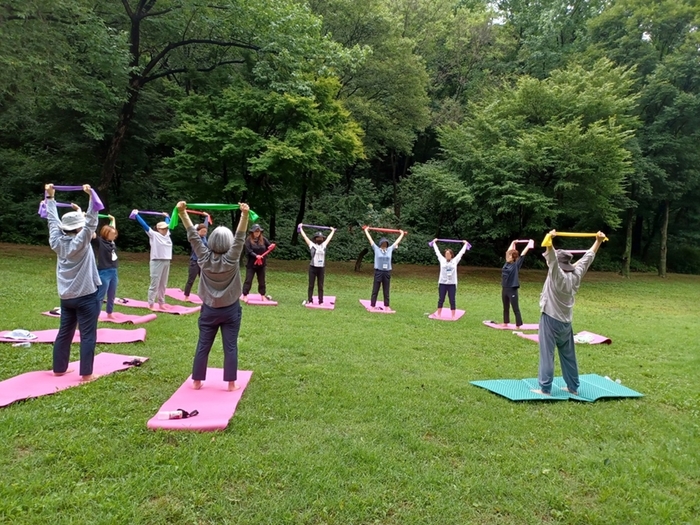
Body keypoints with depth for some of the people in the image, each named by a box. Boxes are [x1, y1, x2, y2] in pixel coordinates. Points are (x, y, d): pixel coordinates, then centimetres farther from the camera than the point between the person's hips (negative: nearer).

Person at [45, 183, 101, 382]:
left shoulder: (57, 242, 2)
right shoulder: (81, 242, -14)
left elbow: (53, 220, 12)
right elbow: (91, 221, -22)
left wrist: (50, 197, 18)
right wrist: (91, 195, -27)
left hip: (66, 297, 7)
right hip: (86, 297, -7)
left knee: (64, 333, 16)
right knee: (87, 335, -1)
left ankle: (59, 368, 26)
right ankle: (86, 373, 1)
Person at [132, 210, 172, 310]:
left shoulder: (167, 234, 13)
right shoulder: (153, 235, -2)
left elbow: (169, 224, 30)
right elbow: (144, 224, -4)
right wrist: (136, 215, -3)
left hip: (166, 262, 6)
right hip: (157, 262, -6)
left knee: (163, 284, 11)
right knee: (155, 284, -4)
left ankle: (161, 303, 20)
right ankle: (151, 304, 2)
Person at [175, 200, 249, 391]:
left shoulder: (204, 258, -7)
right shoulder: (232, 259, -14)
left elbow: (193, 236, -7)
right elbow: (240, 238, -22)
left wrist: (182, 212, -8)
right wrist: (244, 215, -33)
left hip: (209, 310, 2)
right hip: (230, 310, -2)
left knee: (203, 346, 11)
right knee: (230, 347, 5)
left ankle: (197, 381, 19)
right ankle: (231, 383, 10)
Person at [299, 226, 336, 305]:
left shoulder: (324, 245, 10)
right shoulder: (312, 245, 0)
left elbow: (329, 238, 25)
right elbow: (305, 236, 8)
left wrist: (333, 231, 38)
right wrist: (301, 228, 16)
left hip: (321, 268, 3)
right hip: (313, 268, -3)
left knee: (321, 286, 6)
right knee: (311, 285, 3)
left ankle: (321, 301, 11)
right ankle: (310, 300, 11)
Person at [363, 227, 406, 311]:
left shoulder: (390, 249, 8)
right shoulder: (376, 249, 0)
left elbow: (397, 241, 19)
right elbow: (370, 239, 7)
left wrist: (402, 234, 29)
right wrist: (366, 230, 14)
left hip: (387, 272, 3)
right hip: (378, 272, -3)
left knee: (386, 290, 10)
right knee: (375, 290, 2)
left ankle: (386, 306, 17)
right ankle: (372, 306, 6)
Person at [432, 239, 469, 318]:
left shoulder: (455, 261, 4)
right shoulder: (442, 260, 4)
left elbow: (461, 252, 14)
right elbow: (437, 251, 14)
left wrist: (465, 244, 23)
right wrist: (434, 243, 23)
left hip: (452, 284, 0)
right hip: (442, 283, 1)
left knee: (452, 300, 3)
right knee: (441, 299, 7)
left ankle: (453, 316, 11)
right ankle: (439, 315, 17)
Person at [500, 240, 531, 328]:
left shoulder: (516, 265, -9)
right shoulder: (507, 263, 6)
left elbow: (523, 254, -12)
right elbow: (509, 252, 15)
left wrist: (529, 245, -10)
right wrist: (513, 243, 26)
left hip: (512, 290, -6)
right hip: (504, 289, 6)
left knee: (515, 308, 0)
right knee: (505, 307, 17)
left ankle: (518, 325, 6)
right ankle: (506, 322, 29)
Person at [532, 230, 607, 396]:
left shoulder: (557, 275, -15)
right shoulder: (575, 276, 2)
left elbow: (551, 258, -32)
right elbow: (587, 258, 12)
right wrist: (598, 241, 21)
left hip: (550, 320, -7)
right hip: (565, 322, 7)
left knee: (547, 355, -5)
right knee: (568, 355, 16)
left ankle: (545, 389, -4)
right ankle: (573, 387, 24)